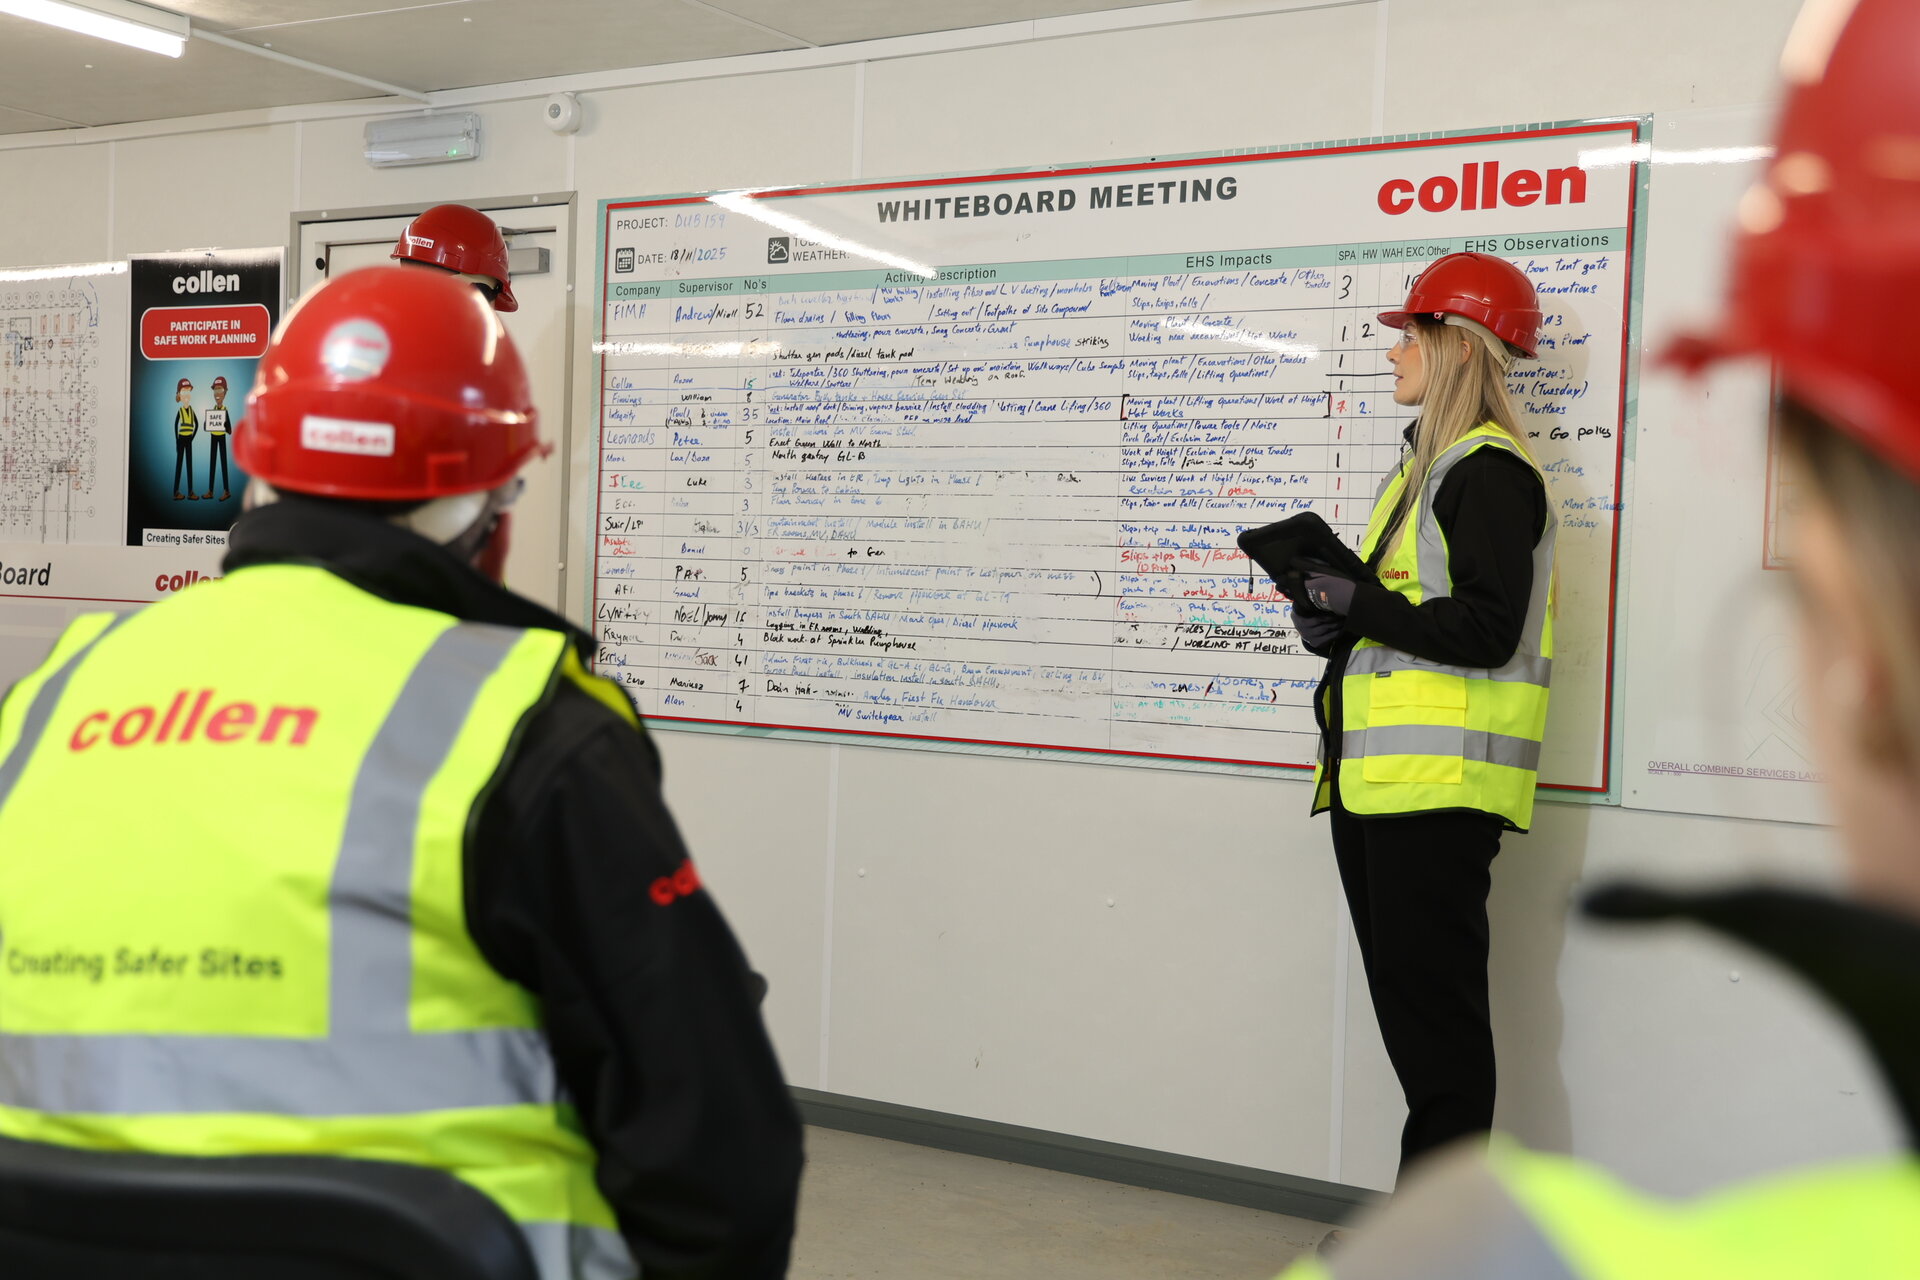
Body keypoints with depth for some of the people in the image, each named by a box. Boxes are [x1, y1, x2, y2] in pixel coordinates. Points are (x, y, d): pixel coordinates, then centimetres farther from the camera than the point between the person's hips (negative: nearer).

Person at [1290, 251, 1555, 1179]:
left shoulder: (1491, 469, -9)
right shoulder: (1427, 463, 22)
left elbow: (1488, 629, -19)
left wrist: (1360, 606, -14)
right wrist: (1338, 621, 8)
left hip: (1441, 779, -10)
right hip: (1377, 773, 10)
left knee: (1434, 1007, -5)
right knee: (1403, 999, 13)